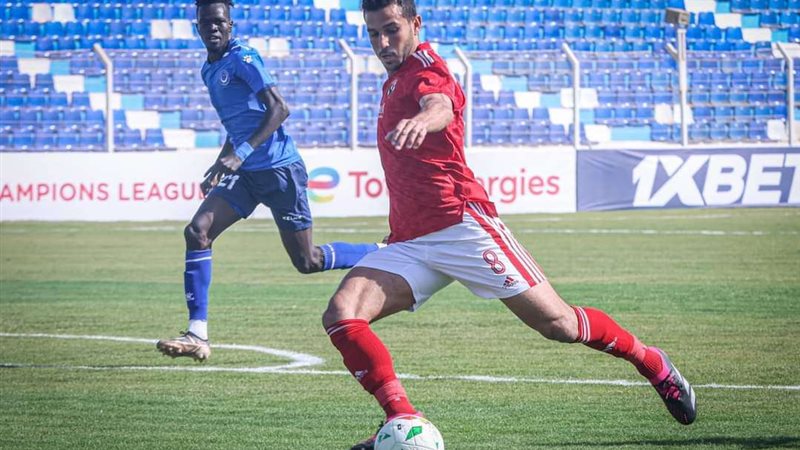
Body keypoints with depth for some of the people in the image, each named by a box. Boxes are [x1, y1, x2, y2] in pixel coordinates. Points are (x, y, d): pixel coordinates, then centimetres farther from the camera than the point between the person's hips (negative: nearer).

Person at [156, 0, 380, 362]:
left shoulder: (242, 59, -12)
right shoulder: (209, 70, 15)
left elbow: (279, 108, -22)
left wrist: (241, 153, -30)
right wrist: (221, 165, 26)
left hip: (280, 169, -8)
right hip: (245, 174, 8)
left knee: (307, 261, -2)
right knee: (197, 231, -11)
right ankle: (197, 335, -13)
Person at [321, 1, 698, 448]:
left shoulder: (424, 67, -5)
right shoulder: (396, 81, 21)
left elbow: (441, 105, -29)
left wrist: (420, 120, -54)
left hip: (460, 223, -8)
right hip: (408, 243, 8)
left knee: (558, 323, -4)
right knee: (341, 314, -16)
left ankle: (651, 362, 21)